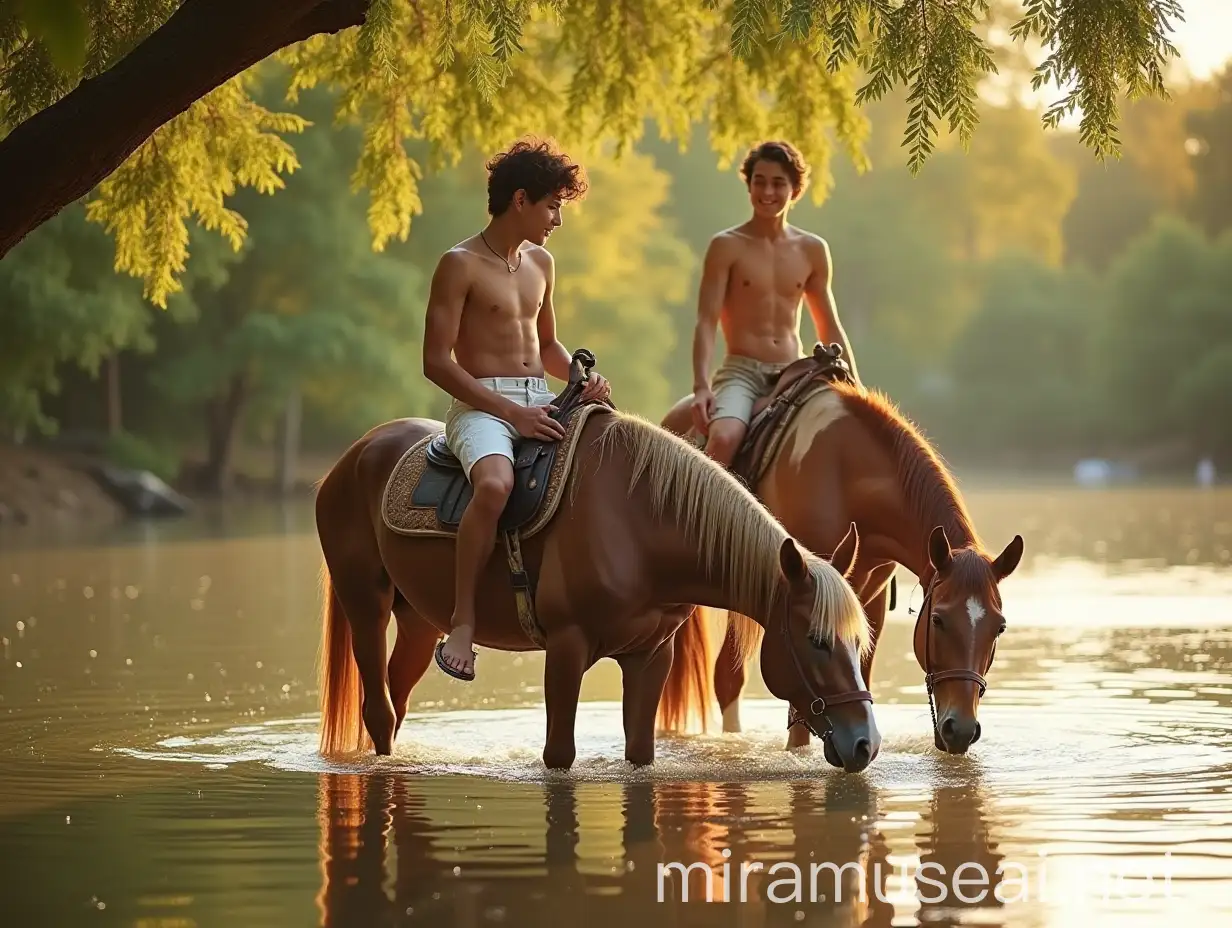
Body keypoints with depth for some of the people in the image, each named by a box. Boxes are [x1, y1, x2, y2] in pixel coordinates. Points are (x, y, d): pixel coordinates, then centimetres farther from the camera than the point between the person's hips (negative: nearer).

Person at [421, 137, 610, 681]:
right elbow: (437, 362, -11)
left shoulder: (541, 263, 16)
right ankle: (462, 623, -30)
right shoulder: (461, 265, -6)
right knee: (495, 484, -38)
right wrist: (512, 413, -18)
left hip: (540, 404, 7)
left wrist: (584, 379, 5)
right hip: (481, 407, -7)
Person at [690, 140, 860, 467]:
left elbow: (829, 328, 18)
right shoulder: (727, 247, -1)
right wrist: (702, 386, -20)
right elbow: (706, 322, -7)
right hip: (741, 372, -4)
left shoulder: (813, 250, 11)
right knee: (723, 438, -33)